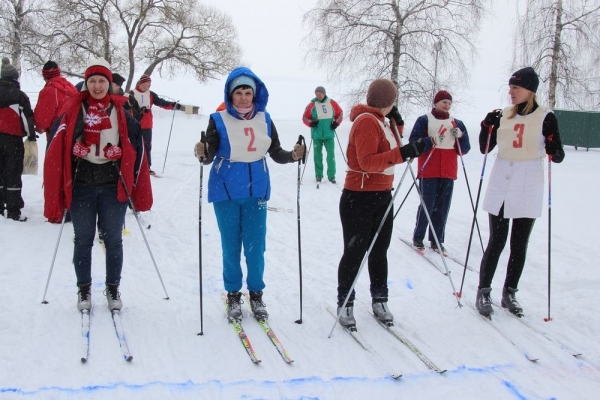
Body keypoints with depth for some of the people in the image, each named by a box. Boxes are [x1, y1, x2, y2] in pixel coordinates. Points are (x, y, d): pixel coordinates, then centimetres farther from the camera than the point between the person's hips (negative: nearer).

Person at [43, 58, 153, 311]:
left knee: (113, 240, 9)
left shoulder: (121, 114, 1)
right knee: (83, 240, 10)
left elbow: (137, 151, 2)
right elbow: (58, 153, -4)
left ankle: (113, 289, 24)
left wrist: (139, 194, -5)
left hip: (114, 186, 0)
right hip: (81, 186, 0)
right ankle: (84, 290, 24)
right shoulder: (74, 112, 0)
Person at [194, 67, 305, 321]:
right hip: (226, 192, -2)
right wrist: (202, 154, -35)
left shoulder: (264, 119, 1)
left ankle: (256, 294, 22)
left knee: (256, 246, 6)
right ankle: (233, 295, 22)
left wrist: (293, 156, -16)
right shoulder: (219, 120, -7)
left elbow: (276, 154, 3)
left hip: (256, 191, 2)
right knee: (231, 246, 7)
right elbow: (209, 156, -13)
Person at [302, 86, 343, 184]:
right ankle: (318, 175, 17)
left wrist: (336, 123, -2)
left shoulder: (331, 103, 1)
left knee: (331, 155, -2)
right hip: (317, 135, 0)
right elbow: (305, 117, 4)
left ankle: (331, 175, 4)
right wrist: (311, 123, -14)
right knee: (318, 155, 6)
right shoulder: (312, 105, -2)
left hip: (329, 134, 0)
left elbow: (340, 113, 12)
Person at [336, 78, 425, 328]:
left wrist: (395, 124, 10)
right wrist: (405, 153, -33)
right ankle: (345, 303, 14)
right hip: (359, 198, -9)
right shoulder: (366, 121, -17)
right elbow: (367, 161, -27)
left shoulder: (379, 121, 12)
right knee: (354, 252, 1)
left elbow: (389, 153, 17)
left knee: (379, 251, 14)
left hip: (382, 196, 9)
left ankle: (379, 300, 26)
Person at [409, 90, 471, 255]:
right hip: (428, 171, -4)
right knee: (427, 205, -5)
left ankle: (437, 240, 13)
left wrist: (460, 136, -8)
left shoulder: (457, 123, 12)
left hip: (448, 173, 4)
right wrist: (431, 141, -21)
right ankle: (418, 238, 10)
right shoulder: (424, 120, 1)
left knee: (443, 207, 4)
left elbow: (465, 150, 10)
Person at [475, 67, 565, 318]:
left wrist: (554, 151, -24)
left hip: (528, 188, -1)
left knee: (519, 245, 7)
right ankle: (483, 292, 9)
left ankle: (509, 293, 20)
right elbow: (485, 149, 8)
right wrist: (487, 126, -8)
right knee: (497, 242, 1)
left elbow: (558, 156, -2)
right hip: (501, 186, 1)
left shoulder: (545, 117, -3)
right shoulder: (503, 115, 6)